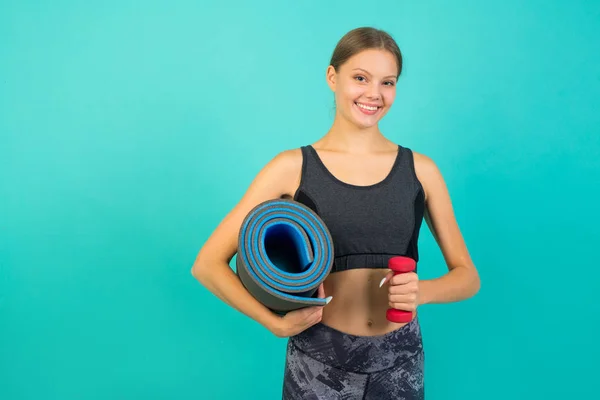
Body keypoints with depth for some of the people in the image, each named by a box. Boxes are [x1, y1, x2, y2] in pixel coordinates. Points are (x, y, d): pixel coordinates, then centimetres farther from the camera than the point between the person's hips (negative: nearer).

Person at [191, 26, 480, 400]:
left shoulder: (420, 169, -1)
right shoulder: (292, 167, -6)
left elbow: (467, 276, 5)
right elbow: (208, 264, -8)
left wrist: (422, 291, -15)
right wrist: (276, 323, -17)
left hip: (401, 359, 2)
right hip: (320, 358, -2)